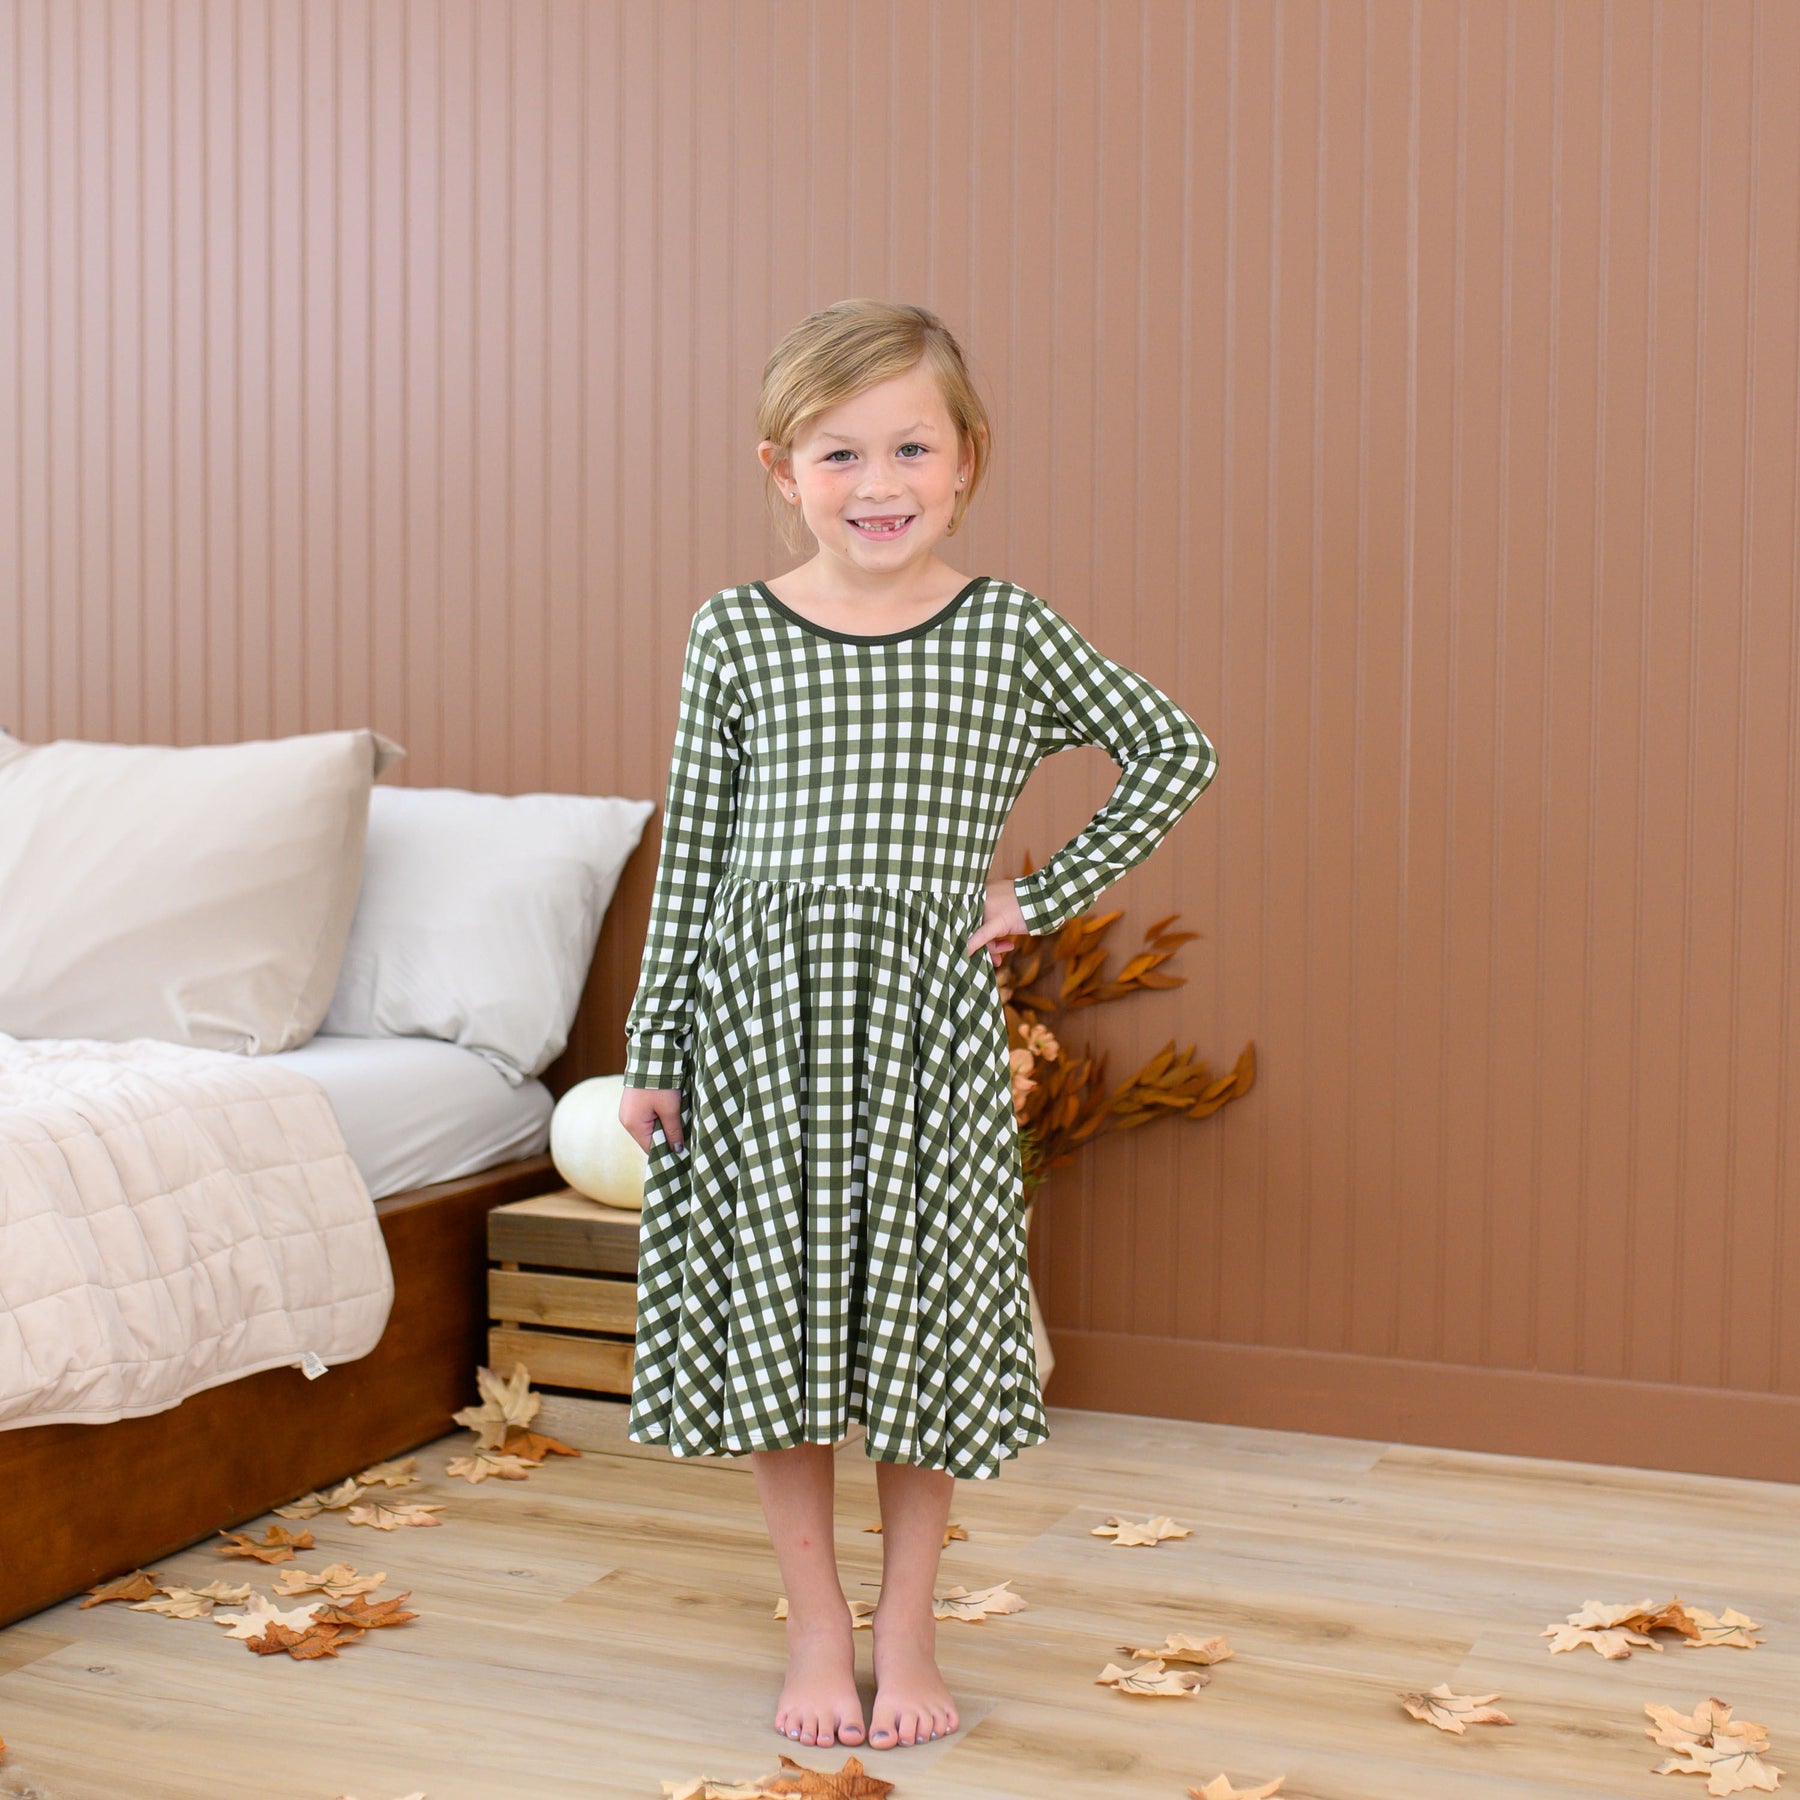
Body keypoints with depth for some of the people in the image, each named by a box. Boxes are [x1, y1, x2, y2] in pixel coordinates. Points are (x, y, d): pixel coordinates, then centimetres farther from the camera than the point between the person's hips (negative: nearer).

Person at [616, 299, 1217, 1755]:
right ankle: (817, 1629, 24)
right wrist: (652, 1052, 2)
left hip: (927, 1025, 0)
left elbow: (1177, 751, 7)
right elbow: (691, 852, 2)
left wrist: (1041, 900, 0)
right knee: (771, 1323, 6)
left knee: (922, 1331, 7)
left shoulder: (1008, 631, -1)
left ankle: (908, 1631, 25)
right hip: (761, 1015, 1)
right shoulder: (734, 634, 0)